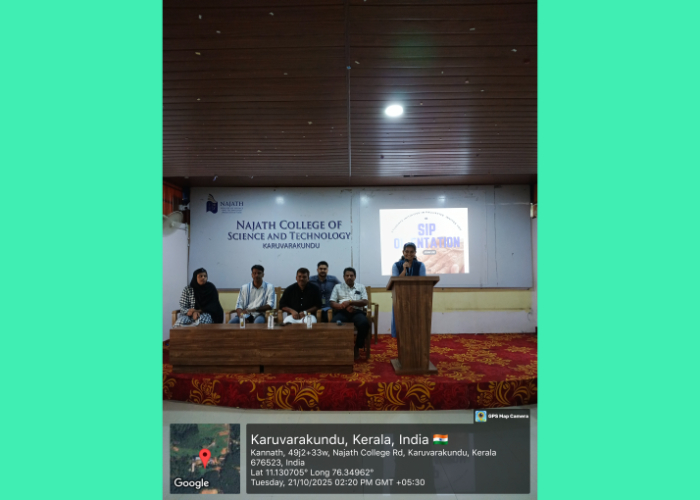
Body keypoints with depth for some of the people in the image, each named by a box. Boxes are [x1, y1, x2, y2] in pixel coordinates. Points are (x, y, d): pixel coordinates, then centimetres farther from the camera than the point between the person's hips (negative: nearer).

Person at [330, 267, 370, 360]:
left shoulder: (361, 287, 22)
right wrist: (345, 306, -11)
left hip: (357, 311, 1)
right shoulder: (338, 287, 21)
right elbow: (332, 303, 9)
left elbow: (365, 302, 7)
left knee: (364, 323, -34)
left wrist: (350, 302, -9)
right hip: (342, 312, 0)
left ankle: (357, 347, -11)